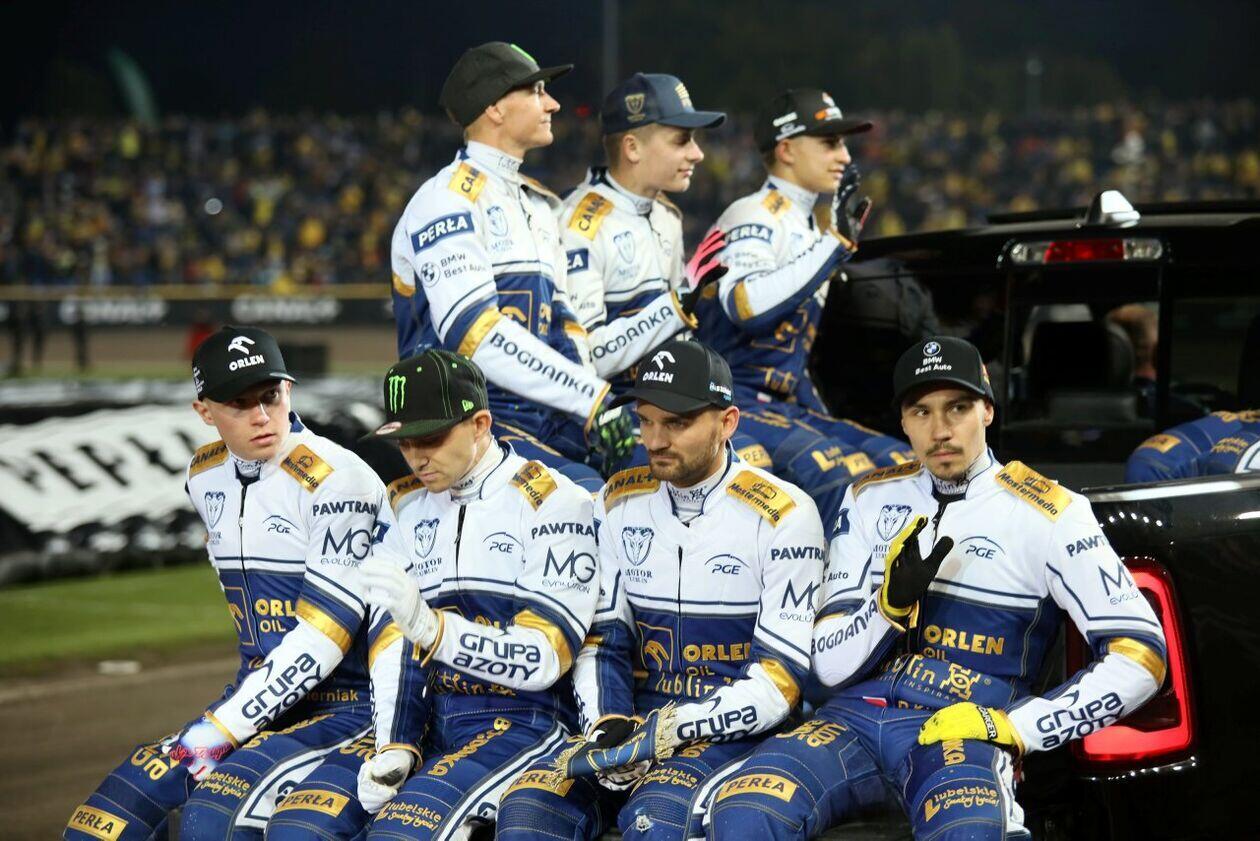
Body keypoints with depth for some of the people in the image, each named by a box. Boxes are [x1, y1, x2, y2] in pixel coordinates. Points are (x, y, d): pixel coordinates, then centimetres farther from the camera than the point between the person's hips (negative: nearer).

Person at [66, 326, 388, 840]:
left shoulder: (335, 480, -16)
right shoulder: (205, 477, 8)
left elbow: (321, 641, -19)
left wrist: (218, 731, -19)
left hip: (345, 712, -8)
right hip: (259, 699, 8)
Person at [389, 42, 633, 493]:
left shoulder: (537, 205, 24)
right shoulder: (448, 201, -6)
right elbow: (471, 329, -18)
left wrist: (598, 400, 1)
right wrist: (589, 396, -21)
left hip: (543, 423, 9)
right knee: (589, 496, -28)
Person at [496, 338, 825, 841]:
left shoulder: (783, 516, -9)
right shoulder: (620, 502, 8)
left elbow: (778, 684, -11)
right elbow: (601, 637, 9)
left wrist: (671, 730, -21)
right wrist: (607, 727, -12)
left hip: (734, 731, -5)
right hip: (634, 720, 5)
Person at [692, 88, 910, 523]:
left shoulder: (811, 225, 20)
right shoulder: (753, 217, -8)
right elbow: (746, 306, -29)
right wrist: (835, 242, -24)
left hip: (788, 406, 10)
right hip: (737, 406, -10)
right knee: (846, 474, -30)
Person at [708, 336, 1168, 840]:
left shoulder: (1049, 515, 1)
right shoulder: (870, 499, 13)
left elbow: (1140, 657, -3)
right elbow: (831, 664, 9)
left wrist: (1012, 728, -9)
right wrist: (891, 602, -12)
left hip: (963, 731, -4)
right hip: (856, 717, 4)